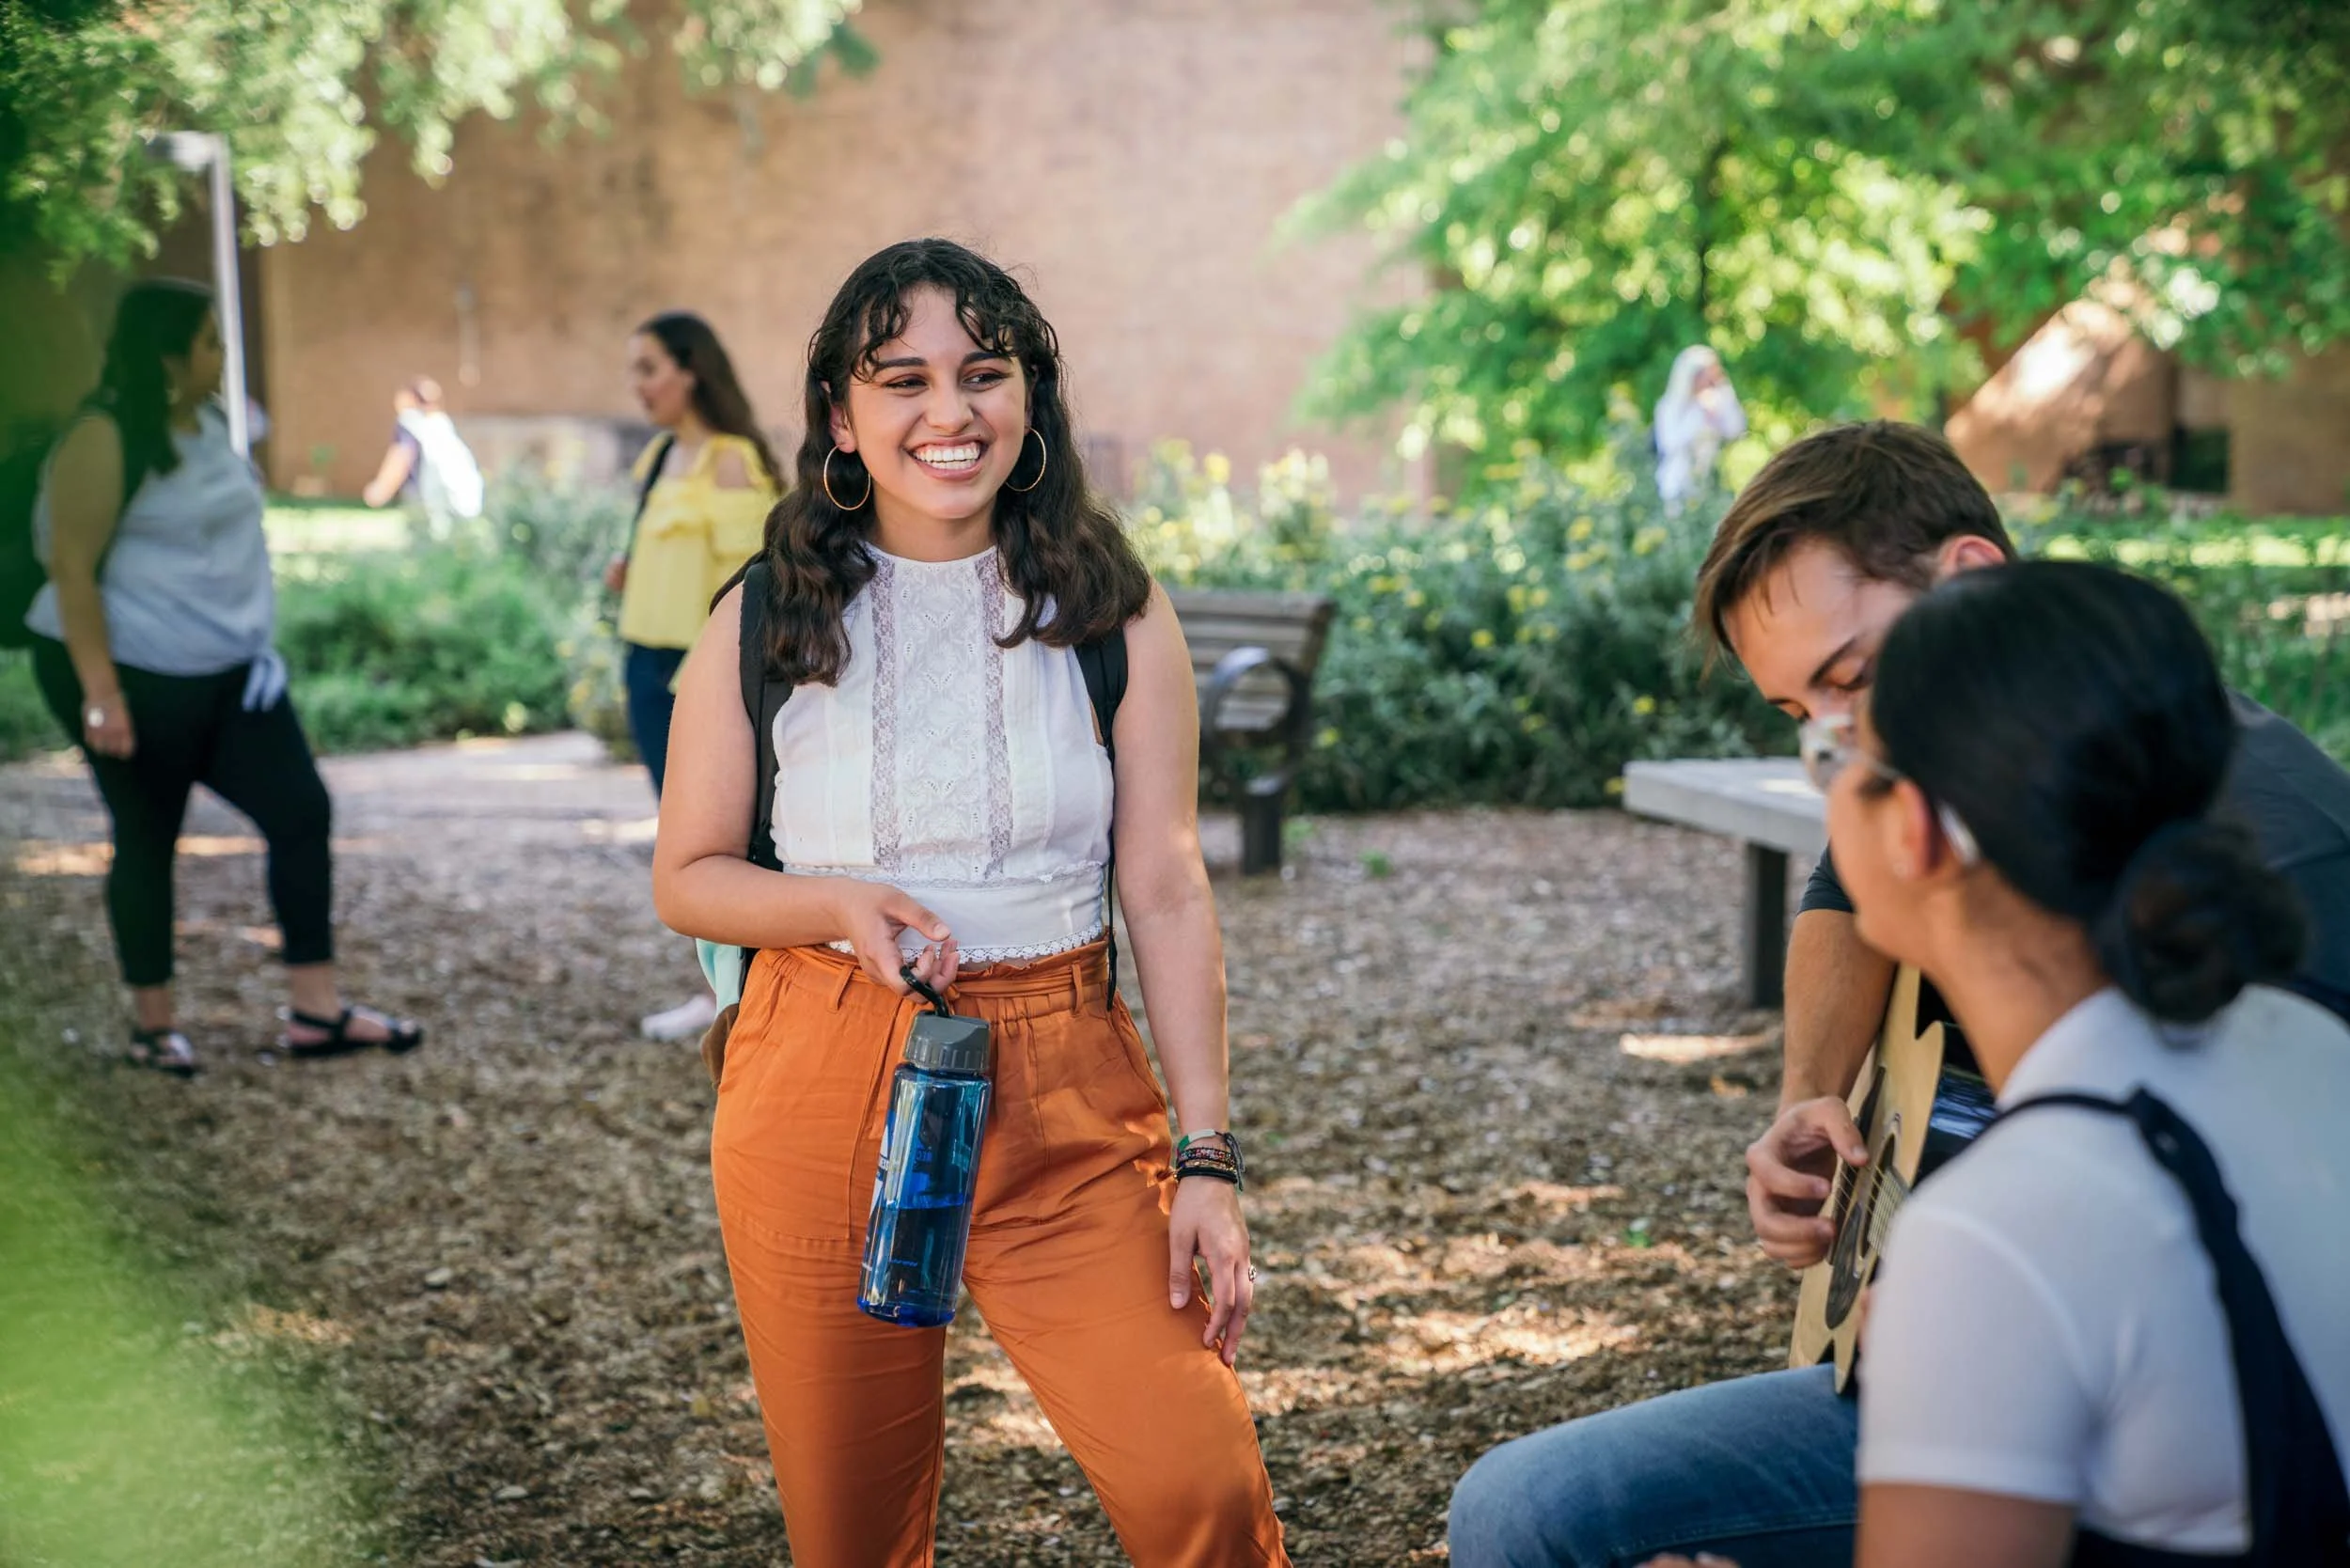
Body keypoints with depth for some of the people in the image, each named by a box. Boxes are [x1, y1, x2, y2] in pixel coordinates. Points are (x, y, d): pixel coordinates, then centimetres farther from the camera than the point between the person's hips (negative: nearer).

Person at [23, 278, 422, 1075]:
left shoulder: (209, 421, 9)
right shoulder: (106, 440, -17)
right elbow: (71, 567, -19)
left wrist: (253, 641, 19)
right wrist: (101, 692, -24)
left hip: (227, 670, 8)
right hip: (136, 676, -8)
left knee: (303, 811, 2)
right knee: (148, 840, 4)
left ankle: (317, 1010, 8)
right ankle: (153, 1024, 19)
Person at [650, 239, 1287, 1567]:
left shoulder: (1114, 613, 0)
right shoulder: (765, 622, 2)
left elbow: (1169, 894, 0)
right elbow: (688, 879, 8)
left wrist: (1208, 1157, -5)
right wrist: (842, 907, -13)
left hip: (1064, 1099, -1)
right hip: (823, 1094, 1)